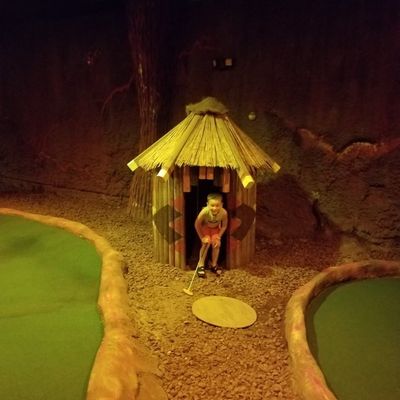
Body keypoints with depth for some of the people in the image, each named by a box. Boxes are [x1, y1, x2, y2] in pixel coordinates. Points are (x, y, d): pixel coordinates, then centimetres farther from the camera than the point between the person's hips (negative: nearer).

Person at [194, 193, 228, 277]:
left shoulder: (224, 213, -36)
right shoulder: (204, 212, -41)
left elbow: (224, 226, -14)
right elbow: (197, 225, -23)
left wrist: (219, 236, -18)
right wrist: (202, 237, -17)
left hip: (216, 228, 2)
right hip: (204, 227, -2)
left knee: (216, 243, -11)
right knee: (206, 243, -19)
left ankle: (214, 265, 10)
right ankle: (200, 265, -4)